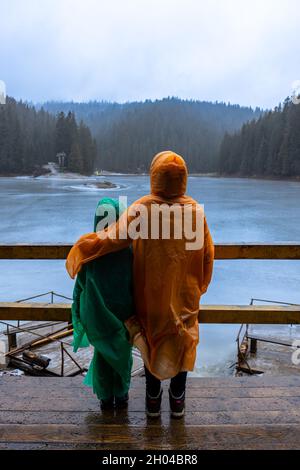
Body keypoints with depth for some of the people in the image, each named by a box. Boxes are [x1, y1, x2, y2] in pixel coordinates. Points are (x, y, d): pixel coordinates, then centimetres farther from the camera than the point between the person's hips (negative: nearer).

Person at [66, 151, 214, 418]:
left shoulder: (142, 208, -18)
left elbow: (114, 237, -27)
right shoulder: (194, 209, -11)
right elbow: (207, 253, -5)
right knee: (182, 343, 17)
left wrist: (81, 250, -13)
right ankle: (177, 401, 30)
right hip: (185, 293, 1)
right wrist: (200, 286, 11)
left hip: (151, 292, -1)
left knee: (152, 342, 17)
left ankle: (153, 399, 31)